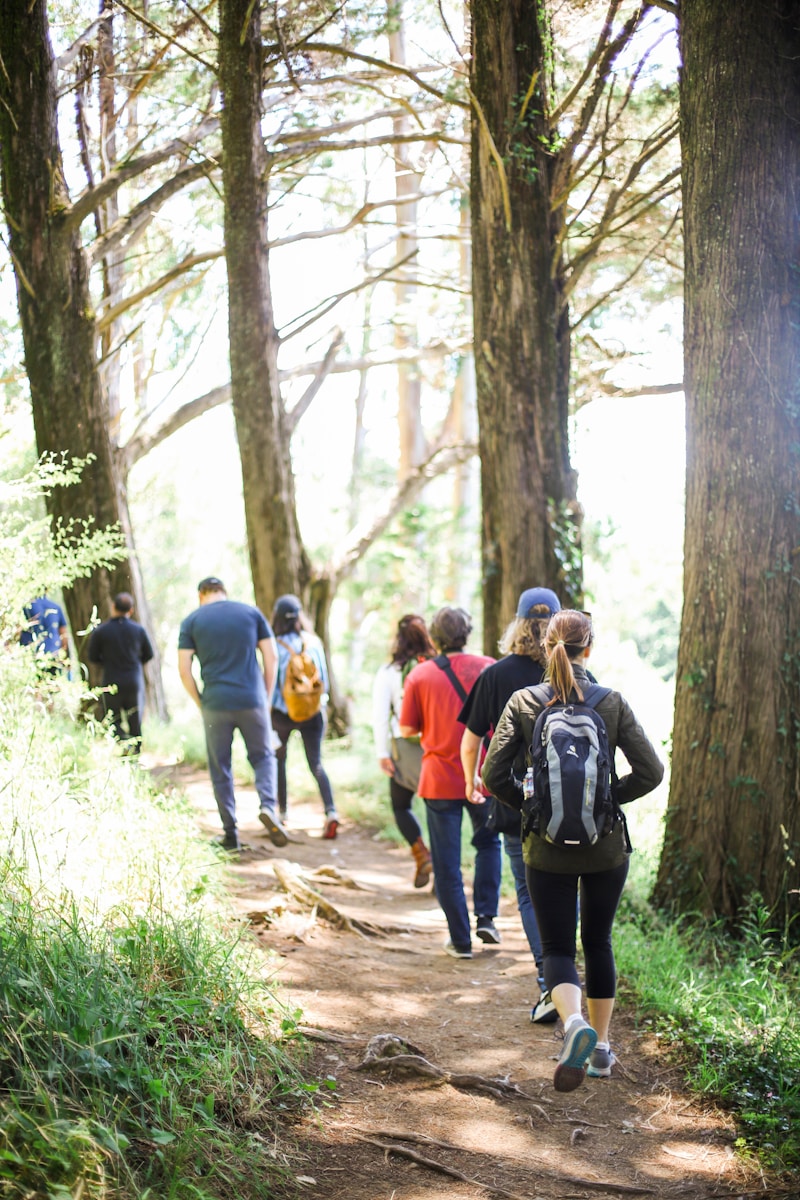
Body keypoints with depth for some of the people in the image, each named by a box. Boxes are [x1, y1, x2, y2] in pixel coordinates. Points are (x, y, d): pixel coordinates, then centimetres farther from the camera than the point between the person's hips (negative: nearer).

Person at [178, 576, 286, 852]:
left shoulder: (191, 621, 4)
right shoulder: (251, 613, 7)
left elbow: (184, 670, -2)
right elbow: (272, 657, 4)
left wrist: (200, 703, 8)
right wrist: (266, 696, 11)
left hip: (215, 705, -1)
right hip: (252, 701, 1)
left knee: (220, 769, 10)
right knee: (262, 756, 17)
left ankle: (230, 834, 11)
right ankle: (267, 806, -8)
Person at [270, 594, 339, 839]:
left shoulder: (277, 646, -12)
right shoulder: (314, 642, -2)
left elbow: (271, 682, -9)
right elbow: (324, 679, 4)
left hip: (283, 714, -2)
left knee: (278, 759, 19)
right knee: (316, 764, 4)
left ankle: (282, 810, 25)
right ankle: (330, 811, -15)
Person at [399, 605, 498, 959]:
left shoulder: (420, 675, -4)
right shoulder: (487, 667, -3)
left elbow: (407, 729, -1)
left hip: (440, 780, -1)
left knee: (446, 863, 6)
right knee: (488, 843, 24)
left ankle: (460, 940, 9)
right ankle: (486, 916, 15)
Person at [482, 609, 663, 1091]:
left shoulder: (523, 703, -7)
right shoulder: (613, 703, -7)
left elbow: (494, 774, -9)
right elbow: (650, 771, -10)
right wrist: (609, 798, 4)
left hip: (548, 849, -1)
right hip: (606, 848, 1)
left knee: (558, 947, 7)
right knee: (598, 942, 19)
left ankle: (574, 1021, -21)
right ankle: (601, 1047, 25)